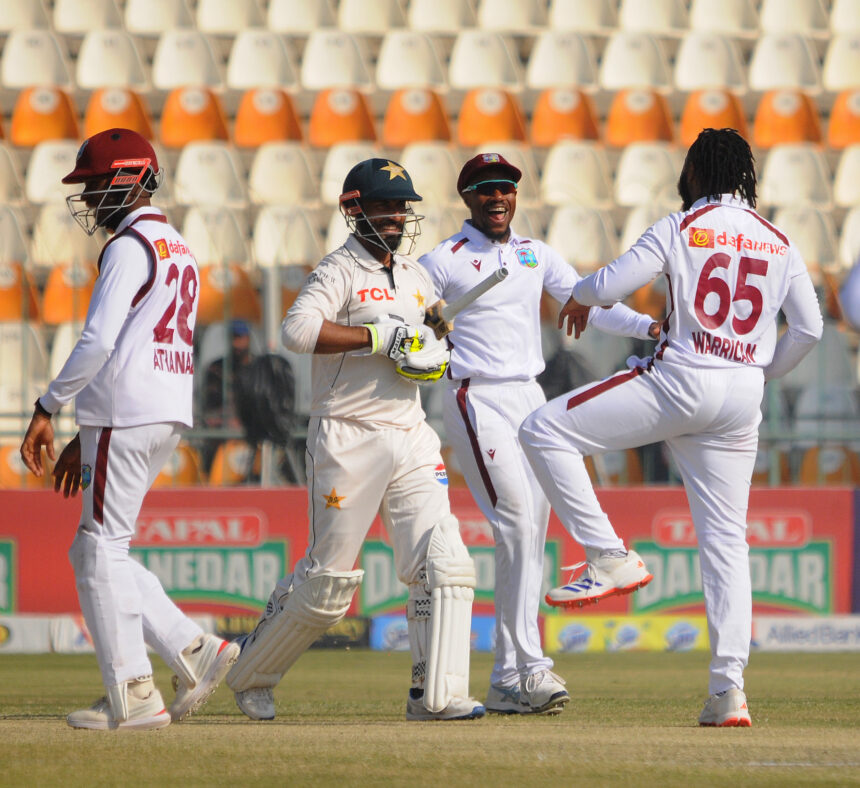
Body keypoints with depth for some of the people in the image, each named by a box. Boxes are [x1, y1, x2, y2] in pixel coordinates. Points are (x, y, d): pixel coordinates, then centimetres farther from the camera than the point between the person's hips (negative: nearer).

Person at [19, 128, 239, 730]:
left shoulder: (131, 246, -10)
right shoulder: (178, 250, 20)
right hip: (168, 415, 9)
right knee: (98, 551, 14)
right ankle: (194, 652, 7)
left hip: (127, 419, -9)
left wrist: (48, 408, -13)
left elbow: (99, 343, -19)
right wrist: (87, 436, 24)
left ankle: (134, 697, -7)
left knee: (101, 549, -4)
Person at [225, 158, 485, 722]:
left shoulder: (416, 277, 15)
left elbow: (433, 339, 29)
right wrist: (379, 336, -23)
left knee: (445, 565, -8)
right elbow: (298, 330, -25)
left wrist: (436, 356, 5)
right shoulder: (341, 271, -8)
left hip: (411, 441, 7)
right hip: (349, 438, -7)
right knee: (329, 580, -1)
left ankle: (437, 695, -8)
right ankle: (251, 672, 19)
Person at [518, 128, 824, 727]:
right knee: (726, 539, 6)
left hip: (678, 384, -5)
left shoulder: (682, 228, -2)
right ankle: (730, 685, -2)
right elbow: (809, 328, 9)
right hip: (742, 397, 5)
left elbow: (610, 284, -7)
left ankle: (608, 556, -5)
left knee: (545, 430, 4)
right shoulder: (779, 244, 11)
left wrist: (579, 296, 16)